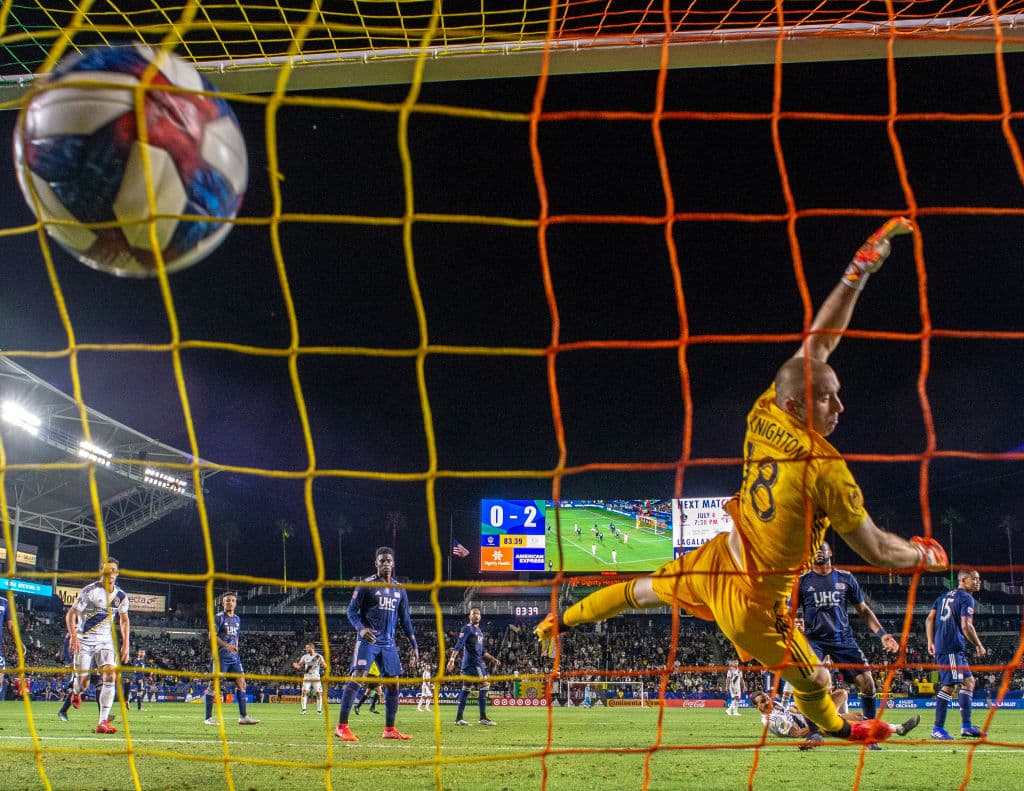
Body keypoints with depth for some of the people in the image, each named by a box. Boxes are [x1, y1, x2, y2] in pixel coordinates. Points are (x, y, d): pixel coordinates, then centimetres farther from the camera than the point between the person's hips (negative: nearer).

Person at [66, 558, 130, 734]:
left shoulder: (121, 596, 4)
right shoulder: (89, 591, -9)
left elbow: (124, 620, 17)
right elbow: (71, 614, -8)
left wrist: (125, 645, 9)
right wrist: (73, 636, -22)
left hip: (106, 641, 3)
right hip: (84, 640, -3)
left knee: (110, 676, -19)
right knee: (83, 683, -2)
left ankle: (103, 722, -16)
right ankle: (76, 692, 40)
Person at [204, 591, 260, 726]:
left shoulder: (237, 619, 16)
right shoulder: (219, 617, -5)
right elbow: (212, 635, -12)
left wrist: (236, 648, 14)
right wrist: (226, 645, -23)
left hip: (234, 656, 7)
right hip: (220, 656, -7)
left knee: (241, 682, 1)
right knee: (214, 683, -2)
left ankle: (243, 716, 3)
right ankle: (208, 717, 4)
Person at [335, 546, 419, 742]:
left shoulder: (399, 589, 14)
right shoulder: (366, 585, -3)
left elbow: (404, 618, 19)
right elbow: (352, 611, -5)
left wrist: (414, 644, 15)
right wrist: (361, 629, -23)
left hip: (388, 643, 6)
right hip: (367, 639, -6)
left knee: (393, 684, 6)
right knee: (357, 678, -17)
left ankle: (389, 729, 17)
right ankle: (342, 726, -15)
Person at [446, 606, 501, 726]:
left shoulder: (479, 631, 22)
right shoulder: (467, 628, -6)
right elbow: (459, 645, -18)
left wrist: (493, 659, 23)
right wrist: (452, 659, -28)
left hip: (478, 663, 9)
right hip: (472, 663, -9)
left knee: (466, 689, 8)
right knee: (484, 685, -12)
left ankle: (459, 718, 9)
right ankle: (483, 717, -11)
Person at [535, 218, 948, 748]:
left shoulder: (763, 415, -13)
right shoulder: (826, 470, -30)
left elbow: (816, 343, -4)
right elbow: (875, 551, -18)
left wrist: (859, 270, -4)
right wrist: (924, 555, 3)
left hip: (716, 561, 7)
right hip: (753, 602, -6)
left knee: (645, 590, 33)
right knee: (814, 681, 19)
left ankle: (563, 620, 52)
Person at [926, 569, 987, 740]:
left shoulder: (945, 596, 21)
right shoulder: (966, 598, -5)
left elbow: (929, 619, 16)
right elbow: (966, 626, -14)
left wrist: (931, 642, 16)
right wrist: (979, 645, -1)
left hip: (940, 646, 10)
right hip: (952, 648, -10)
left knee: (969, 681, 15)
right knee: (949, 686, -10)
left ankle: (966, 727, 13)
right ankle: (937, 728, -11)